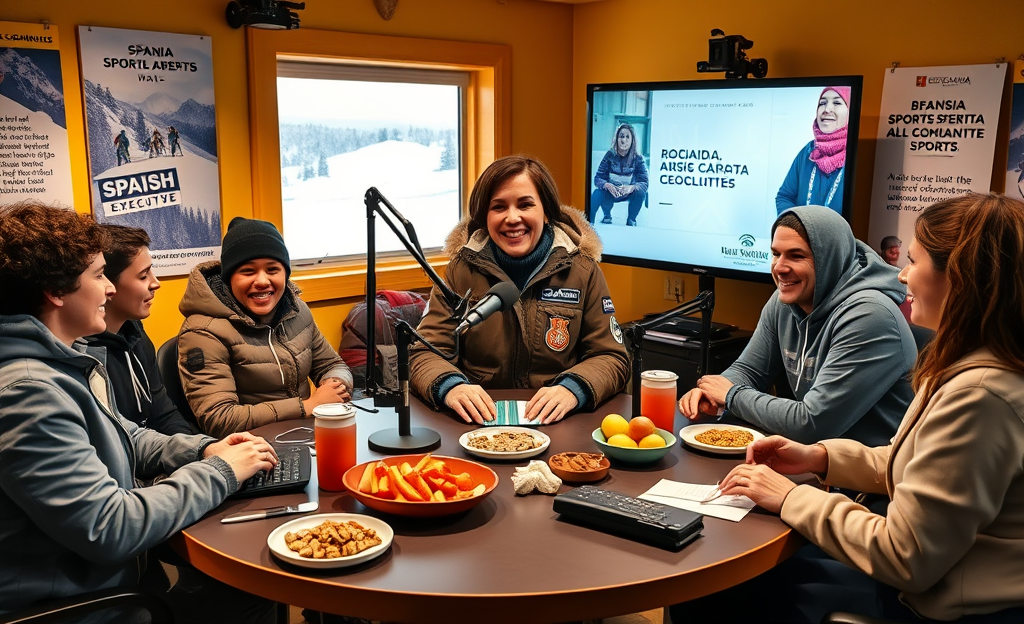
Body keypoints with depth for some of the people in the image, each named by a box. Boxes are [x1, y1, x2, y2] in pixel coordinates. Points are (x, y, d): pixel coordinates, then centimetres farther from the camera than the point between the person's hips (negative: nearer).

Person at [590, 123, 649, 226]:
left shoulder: (638, 158, -17)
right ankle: (607, 216, 0)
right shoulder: (610, 155, -16)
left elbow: (644, 183, -26)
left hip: (629, 194, 0)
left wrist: (631, 187, -48)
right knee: (598, 193, -30)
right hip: (610, 193, 0)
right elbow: (597, 178, -18)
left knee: (640, 193, -30)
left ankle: (631, 220, -3)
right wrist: (608, 185, -41)